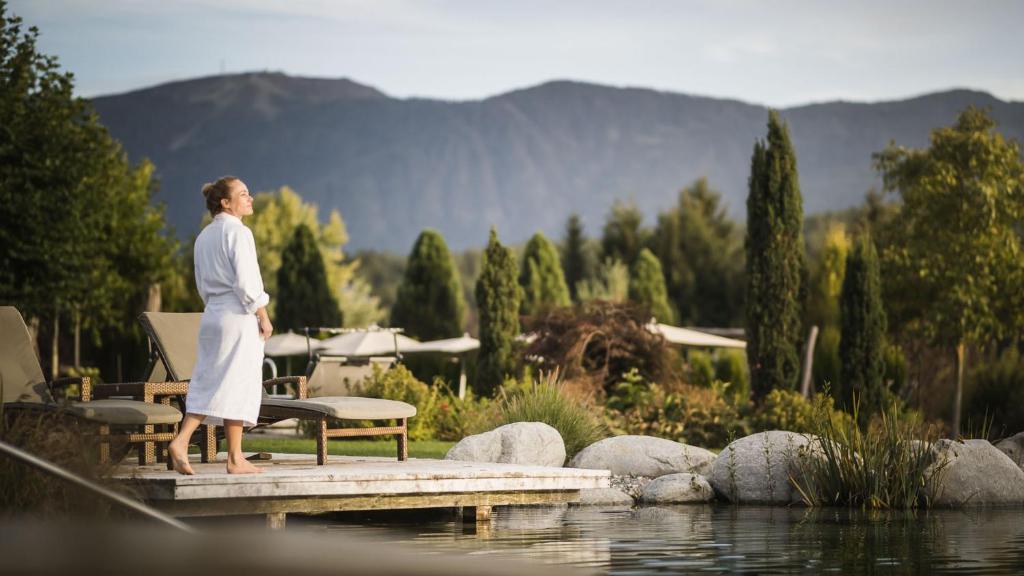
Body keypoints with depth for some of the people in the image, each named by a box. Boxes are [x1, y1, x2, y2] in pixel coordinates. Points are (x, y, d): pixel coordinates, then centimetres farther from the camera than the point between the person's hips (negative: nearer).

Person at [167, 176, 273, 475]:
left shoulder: (205, 236, 14)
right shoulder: (238, 231, -11)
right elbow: (247, 282, -17)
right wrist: (263, 317, -10)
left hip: (212, 315, 8)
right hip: (239, 316, -8)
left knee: (209, 382, 9)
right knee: (237, 384, -3)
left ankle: (181, 441, -6)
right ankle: (235, 459, 1)